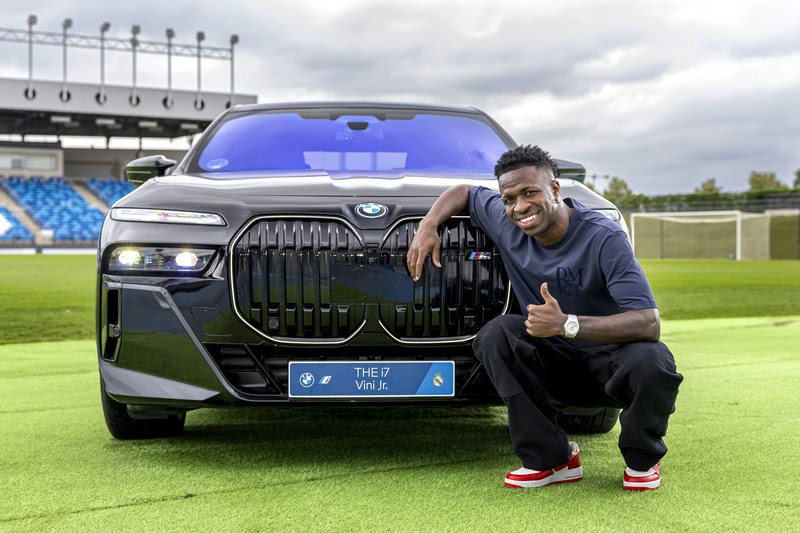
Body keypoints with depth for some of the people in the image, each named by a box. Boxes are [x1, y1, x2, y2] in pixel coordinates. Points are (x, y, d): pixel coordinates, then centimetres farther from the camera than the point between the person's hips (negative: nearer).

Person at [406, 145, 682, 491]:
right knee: (495, 334, -23)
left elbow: (649, 324, -31)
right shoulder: (507, 225, -6)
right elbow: (463, 192, 16)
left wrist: (567, 324, -41)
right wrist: (428, 225, -5)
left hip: (609, 361, -4)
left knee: (652, 364, -37)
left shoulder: (604, 239, -22)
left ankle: (642, 460, -3)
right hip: (559, 366, 4)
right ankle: (552, 459, -14)